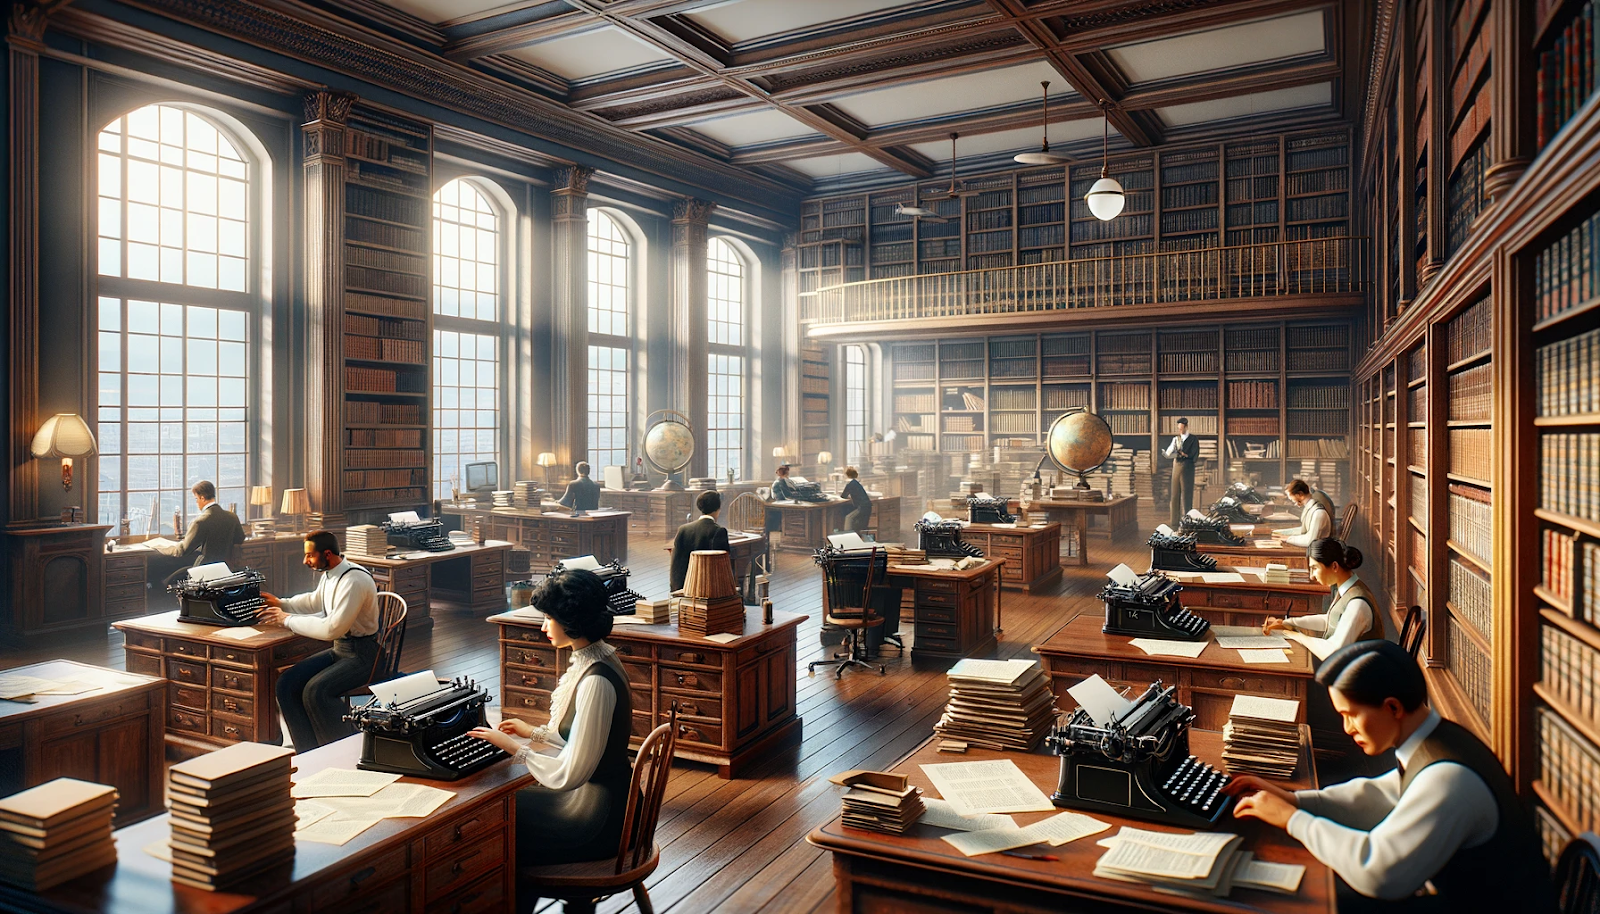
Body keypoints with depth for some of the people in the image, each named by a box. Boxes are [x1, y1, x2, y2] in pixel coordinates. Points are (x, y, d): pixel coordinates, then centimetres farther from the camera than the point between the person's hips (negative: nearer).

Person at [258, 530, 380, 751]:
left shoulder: (353, 580, -24)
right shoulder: (329, 573, 6)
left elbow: (332, 629, -28)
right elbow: (315, 601, 28)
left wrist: (287, 620, -18)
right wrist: (281, 603, 14)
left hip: (361, 655, -9)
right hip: (338, 649, 10)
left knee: (315, 691, -27)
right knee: (286, 684, -4)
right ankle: (310, 755, 0)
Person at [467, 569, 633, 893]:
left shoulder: (596, 682, -28)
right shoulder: (594, 658, 3)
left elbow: (568, 775, -25)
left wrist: (514, 747, -14)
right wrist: (535, 733, 15)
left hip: (599, 817, -9)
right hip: (601, 794, 9)